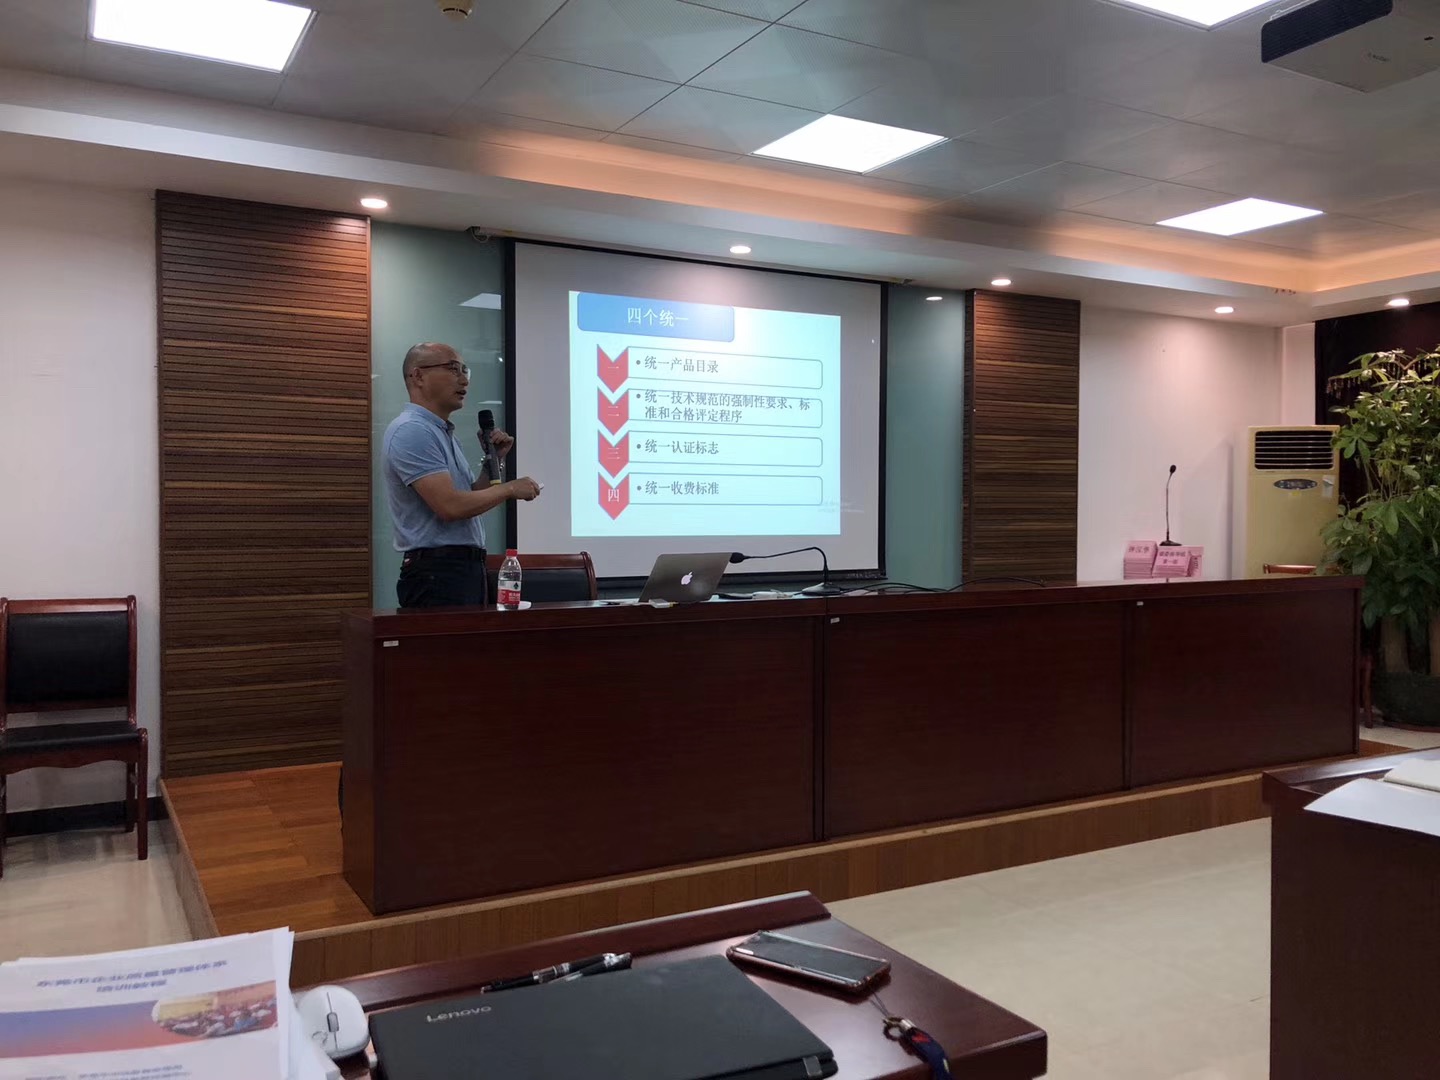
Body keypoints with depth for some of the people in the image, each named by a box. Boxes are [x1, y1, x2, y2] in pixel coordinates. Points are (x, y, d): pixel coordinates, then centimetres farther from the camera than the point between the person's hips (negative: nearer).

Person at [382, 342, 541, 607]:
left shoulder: (444, 432, 18)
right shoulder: (412, 430, -14)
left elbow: (471, 500, 21)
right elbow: (450, 506, -23)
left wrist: (495, 460, 8)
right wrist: (510, 489, -10)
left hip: (468, 567, 10)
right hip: (436, 572, -10)